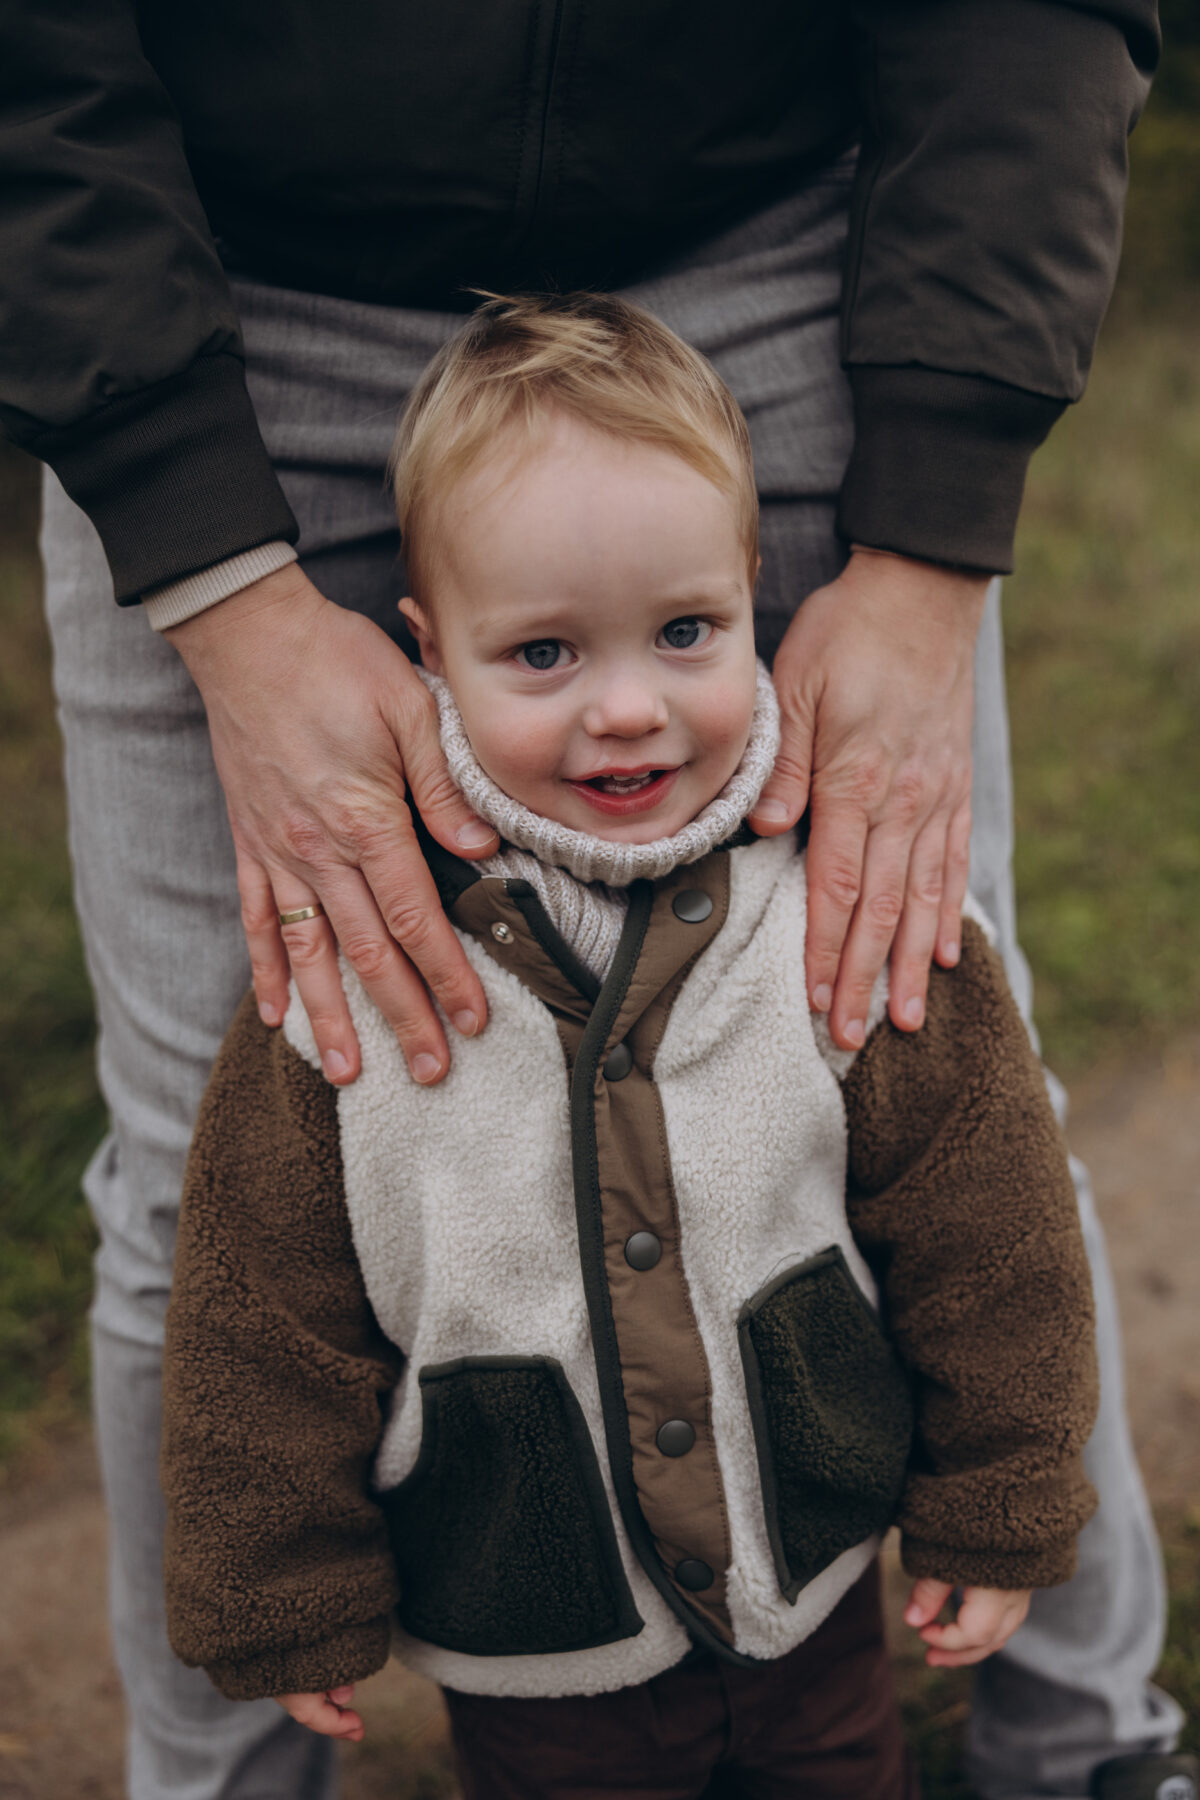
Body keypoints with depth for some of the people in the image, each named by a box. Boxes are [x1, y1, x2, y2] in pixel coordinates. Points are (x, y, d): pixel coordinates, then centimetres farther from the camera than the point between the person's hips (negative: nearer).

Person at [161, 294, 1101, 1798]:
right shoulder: (340, 992, -21)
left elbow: (983, 1232, -5)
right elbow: (262, 1321, -9)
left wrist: (1001, 1509, 2)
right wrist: (290, 1605, -1)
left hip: (817, 1577, 2)